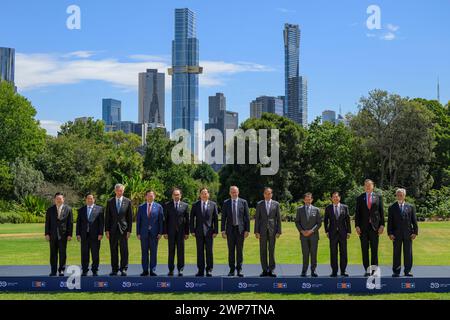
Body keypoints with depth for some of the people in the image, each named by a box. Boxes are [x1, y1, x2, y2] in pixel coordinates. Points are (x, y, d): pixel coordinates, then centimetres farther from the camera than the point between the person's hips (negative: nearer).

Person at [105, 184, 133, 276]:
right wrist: (107, 230, 0)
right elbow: (107, 217, 6)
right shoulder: (110, 202, 6)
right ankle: (114, 269, 10)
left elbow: (130, 217, 4)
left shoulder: (128, 201, 4)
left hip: (123, 229, -1)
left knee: (124, 250, -2)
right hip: (113, 229, 1)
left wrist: (129, 230, -3)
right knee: (113, 250, 4)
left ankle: (123, 269, 3)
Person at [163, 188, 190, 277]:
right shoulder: (167, 205, 5)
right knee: (171, 251, 3)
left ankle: (180, 269, 7)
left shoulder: (185, 205, 6)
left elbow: (187, 220, 5)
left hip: (181, 231, 0)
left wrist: (187, 232, 0)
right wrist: (165, 232, -3)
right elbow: (165, 219, 3)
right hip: (171, 232, 0)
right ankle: (171, 269, 8)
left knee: (181, 251, 1)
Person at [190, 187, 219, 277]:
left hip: (209, 231, -1)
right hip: (199, 231, 1)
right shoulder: (195, 205, 6)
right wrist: (192, 230, -2)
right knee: (200, 251, 3)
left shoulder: (213, 205, 4)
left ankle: (209, 270, 6)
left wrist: (215, 231, -3)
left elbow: (216, 218, 3)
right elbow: (192, 218, 6)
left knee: (209, 251, 0)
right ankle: (200, 270, 7)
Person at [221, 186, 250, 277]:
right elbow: (223, 217, 5)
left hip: (240, 229, -1)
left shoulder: (243, 202, 2)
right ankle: (232, 269, 9)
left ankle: (239, 269, 8)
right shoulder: (226, 203, 5)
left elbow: (247, 217, 2)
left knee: (239, 250, 2)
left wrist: (247, 230, -4)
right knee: (231, 250, 3)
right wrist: (223, 230, -2)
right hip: (230, 229, 1)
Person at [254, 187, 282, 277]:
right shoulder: (259, 204, 6)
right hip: (262, 231, 1)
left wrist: (279, 231, -3)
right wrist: (256, 231, -3)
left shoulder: (276, 204, 5)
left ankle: (271, 270, 5)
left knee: (271, 250, 0)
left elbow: (278, 218, 4)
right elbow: (257, 218, 4)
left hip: (272, 230, -1)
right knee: (263, 251, 1)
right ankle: (265, 270, 6)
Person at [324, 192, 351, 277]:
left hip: (342, 233, 0)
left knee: (343, 252, 2)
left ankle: (343, 271, 9)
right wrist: (326, 231, 2)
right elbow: (325, 220, 10)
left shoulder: (345, 207, 6)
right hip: (333, 233, 0)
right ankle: (334, 271, 5)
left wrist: (349, 232, 1)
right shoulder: (328, 208, 6)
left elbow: (348, 220, 6)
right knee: (333, 253, 0)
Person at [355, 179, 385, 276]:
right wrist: (357, 226, -4)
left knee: (374, 249, 0)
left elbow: (381, 212, 6)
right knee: (364, 249, 2)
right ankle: (367, 270, 7)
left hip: (375, 226, -1)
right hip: (363, 227, 1)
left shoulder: (378, 197, 8)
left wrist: (382, 225, -3)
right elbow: (357, 213, 6)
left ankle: (374, 269, 6)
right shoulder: (360, 198, 9)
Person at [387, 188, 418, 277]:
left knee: (408, 253, 2)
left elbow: (414, 220, 7)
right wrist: (390, 233, -6)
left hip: (408, 234, 1)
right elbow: (390, 222, 3)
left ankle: (407, 271, 10)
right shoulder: (392, 208, 6)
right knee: (396, 253, 2)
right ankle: (396, 271, 6)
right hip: (396, 234, -1)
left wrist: (415, 232, -2)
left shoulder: (410, 207, 9)